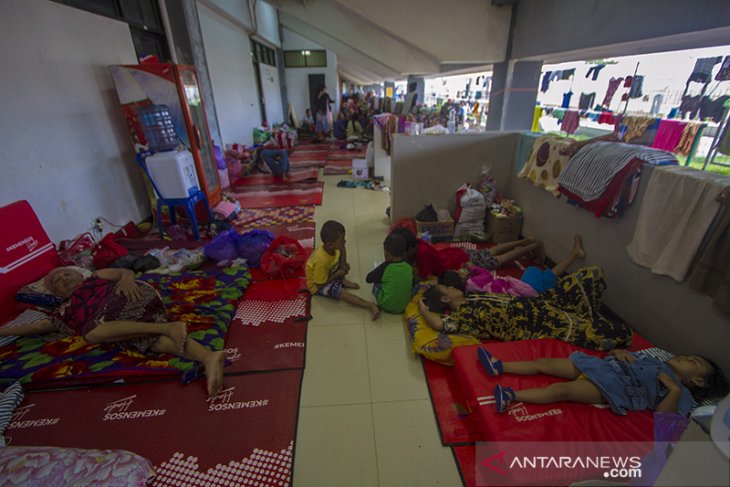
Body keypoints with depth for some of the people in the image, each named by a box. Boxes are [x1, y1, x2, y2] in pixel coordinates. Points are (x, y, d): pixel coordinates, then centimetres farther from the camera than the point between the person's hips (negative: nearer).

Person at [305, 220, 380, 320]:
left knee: (343, 252, -4)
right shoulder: (321, 260, -39)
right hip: (317, 285, -8)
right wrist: (337, 274, -21)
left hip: (328, 273, 8)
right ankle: (370, 305, -30)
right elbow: (320, 285, -29)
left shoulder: (332, 248, -20)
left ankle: (343, 281, -2)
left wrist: (343, 267, -15)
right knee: (340, 291, -31)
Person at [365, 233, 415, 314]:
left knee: (376, 283, 16)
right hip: (404, 306, 4)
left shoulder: (385, 267, -18)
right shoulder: (409, 267, -8)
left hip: (386, 306, -3)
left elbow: (368, 279, -5)